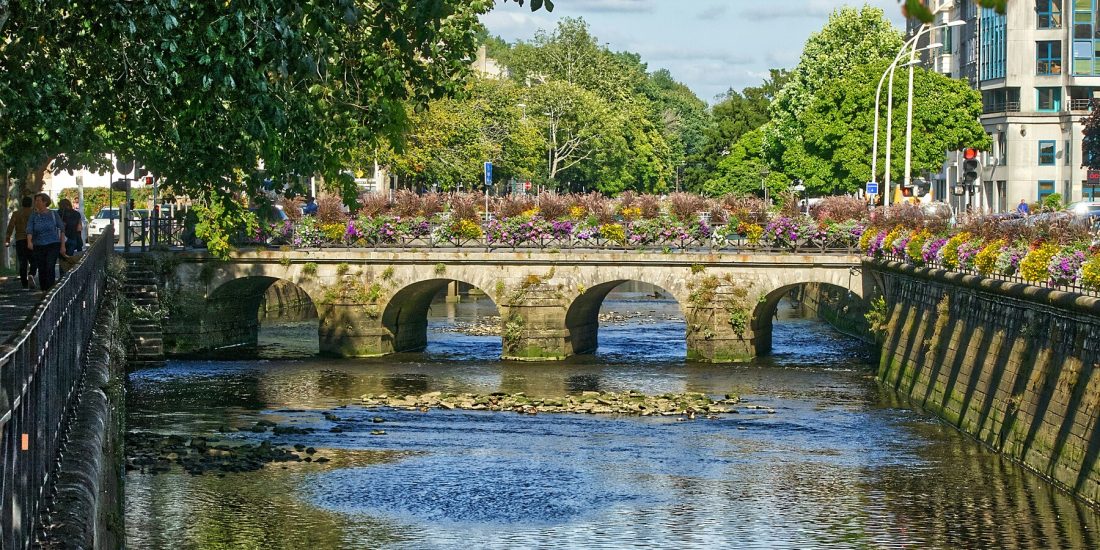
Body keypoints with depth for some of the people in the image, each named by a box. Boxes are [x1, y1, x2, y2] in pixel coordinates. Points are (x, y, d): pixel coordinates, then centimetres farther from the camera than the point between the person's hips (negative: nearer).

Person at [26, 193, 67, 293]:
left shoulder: (53, 214, 1)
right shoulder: (34, 215, 3)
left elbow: (62, 229, 7)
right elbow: (29, 229, -8)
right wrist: (29, 241, -28)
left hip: (53, 244, -2)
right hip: (38, 246, 2)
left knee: (50, 267, -16)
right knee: (41, 269, 4)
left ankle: (50, 290, -15)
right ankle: (44, 291, 16)